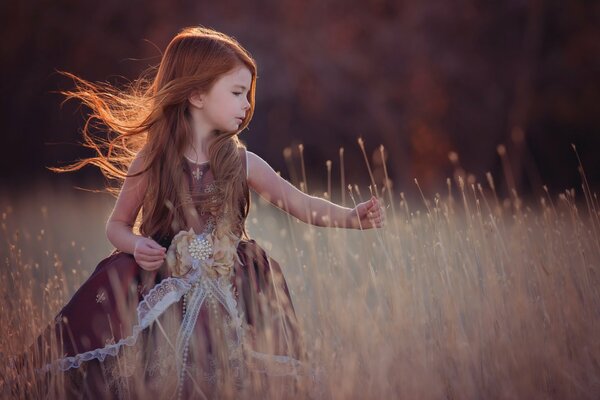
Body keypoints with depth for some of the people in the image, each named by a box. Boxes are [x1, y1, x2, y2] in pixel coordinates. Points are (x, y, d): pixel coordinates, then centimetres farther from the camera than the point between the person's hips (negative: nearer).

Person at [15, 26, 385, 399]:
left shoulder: (242, 163, 0)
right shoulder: (151, 161, -4)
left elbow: (302, 203, -5)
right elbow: (117, 224, 5)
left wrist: (350, 216, -21)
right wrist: (136, 245, -17)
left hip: (225, 296, 2)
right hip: (160, 296, -1)